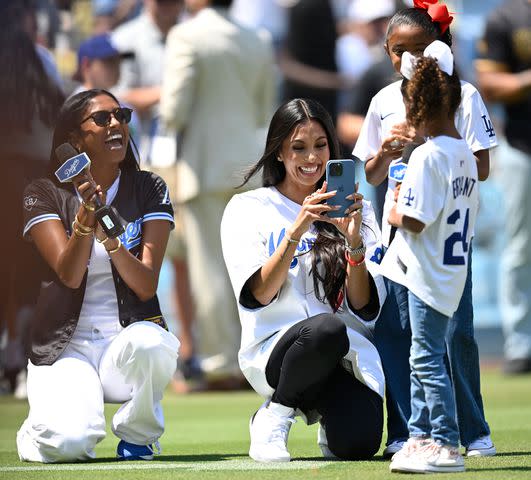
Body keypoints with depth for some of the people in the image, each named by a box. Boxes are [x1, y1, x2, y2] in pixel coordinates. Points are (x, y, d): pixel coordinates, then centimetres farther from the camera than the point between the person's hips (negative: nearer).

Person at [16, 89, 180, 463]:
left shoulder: (148, 190, 2)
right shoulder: (45, 194, 0)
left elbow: (146, 287, -9)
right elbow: (69, 275, -15)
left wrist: (109, 237, -27)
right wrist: (85, 217, -32)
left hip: (129, 338, 1)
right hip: (65, 348, -1)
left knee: (151, 343, -37)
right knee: (67, 442, -30)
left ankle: (137, 435, -6)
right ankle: (39, 433, 10)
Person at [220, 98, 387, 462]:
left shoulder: (353, 210, 13)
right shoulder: (247, 209, 6)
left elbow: (367, 309, 3)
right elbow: (255, 297, -8)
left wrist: (354, 242, -13)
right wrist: (296, 232, -19)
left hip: (344, 359, 2)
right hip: (275, 348, -2)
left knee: (358, 445, -27)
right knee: (327, 328, -37)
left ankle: (326, 407, 11)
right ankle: (274, 418, -9)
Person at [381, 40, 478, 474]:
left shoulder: (427, 155, -18)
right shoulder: (465, 155, 10)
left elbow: (413, 221, -23)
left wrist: (392, 213, -2)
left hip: (428, 273, -9)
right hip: (453, 270, 9)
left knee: (427, 357, -7)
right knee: (424, 356, 16)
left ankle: (446, 445, -8)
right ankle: (421, 436, 21)